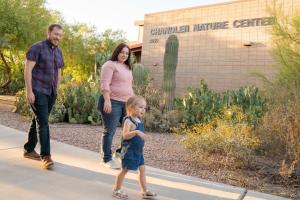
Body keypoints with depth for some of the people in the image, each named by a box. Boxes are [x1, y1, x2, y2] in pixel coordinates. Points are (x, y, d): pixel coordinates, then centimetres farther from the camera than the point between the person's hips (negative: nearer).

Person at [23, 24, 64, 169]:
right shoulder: (37, 47, -6)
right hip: (38, 91, -7)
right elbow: (28, 70, -11)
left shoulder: (58, 52, 14)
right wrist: (29, 91, -17)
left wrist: (56, 92, 17)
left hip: (51, 93, 7)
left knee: (38, 121, 14)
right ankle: (45, 156, -8)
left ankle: (29, 150, 27)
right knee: (43, 123, -11)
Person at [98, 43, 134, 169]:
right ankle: (107, 159, 9)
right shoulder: (110, 65, -4)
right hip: (113, 103, -8)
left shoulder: (127, 68, 22)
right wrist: (107, 100, -23)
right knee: (110, 131, -2)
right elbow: (105, 84, -14)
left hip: (126, 103, 8)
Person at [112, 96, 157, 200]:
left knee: (142, 169, 10)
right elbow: (125, 135, -31)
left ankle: (144, 191, 20)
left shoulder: (139, 120, 8)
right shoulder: (128, 120, -18)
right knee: (124, 170, 3)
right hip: (129, 151, -8)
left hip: (138, 151, 9)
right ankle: (116, 190, 20)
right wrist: (136, 132, -41)